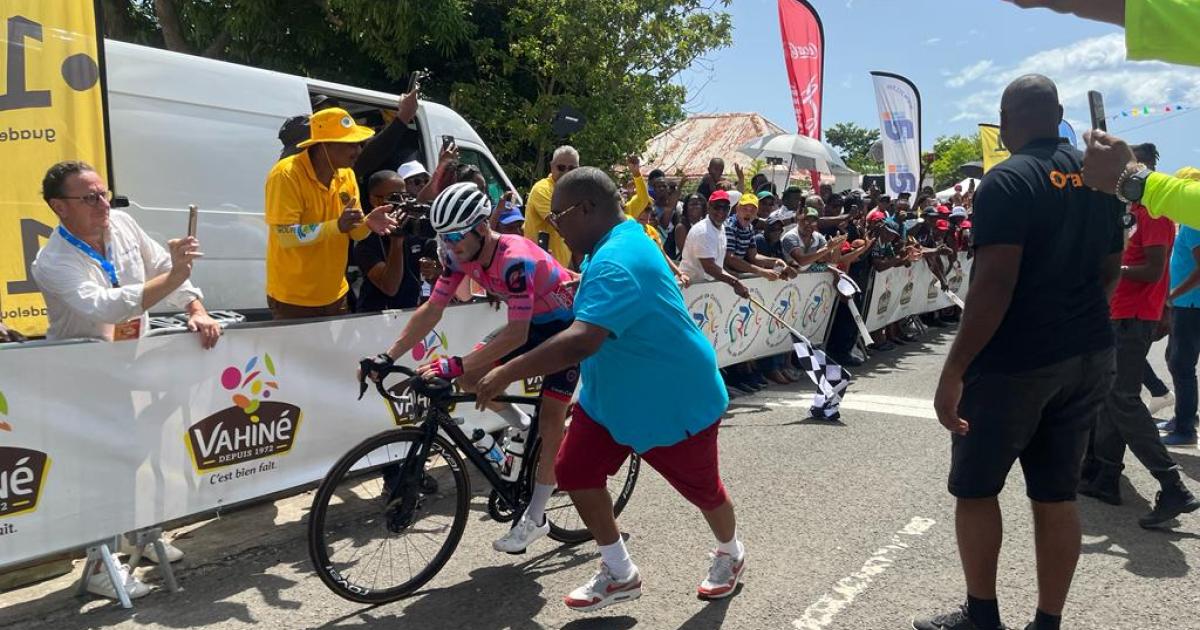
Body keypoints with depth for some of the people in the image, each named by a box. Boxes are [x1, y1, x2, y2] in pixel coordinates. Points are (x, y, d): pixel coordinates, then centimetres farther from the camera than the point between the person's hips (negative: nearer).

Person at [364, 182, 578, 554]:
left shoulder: (515, 259, -36)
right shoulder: (461, 255, -14)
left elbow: (515, 334, -41)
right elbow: (431, 310, -10)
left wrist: (453, 365, -46)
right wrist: (387, 358, -18)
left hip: (567, 324, -7)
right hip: (532, 324, 7)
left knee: (550, 417, -11)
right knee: (469, 378, -7)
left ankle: (536, 519, -2)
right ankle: (521, 426, 19)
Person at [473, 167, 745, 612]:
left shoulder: (616, 262, -31)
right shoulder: (619, 239, 3)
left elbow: (581, 341, -44)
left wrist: (506, 374, -38)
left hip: (675, 402, -9)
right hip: (612, 394, 10)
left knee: (703, 489, 12)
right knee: (574, 471, 3)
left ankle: (731, 556, 43)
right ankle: (619, 574, 20)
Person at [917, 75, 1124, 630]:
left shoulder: (1008, 181, -15)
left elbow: (995, 284, -23)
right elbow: (1109, 270, 15)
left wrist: (954, 370, -22)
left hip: (1014, 362, -7)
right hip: (1089, 357, 7)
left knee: (975, 487, 9)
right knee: (1056, 495, 12)